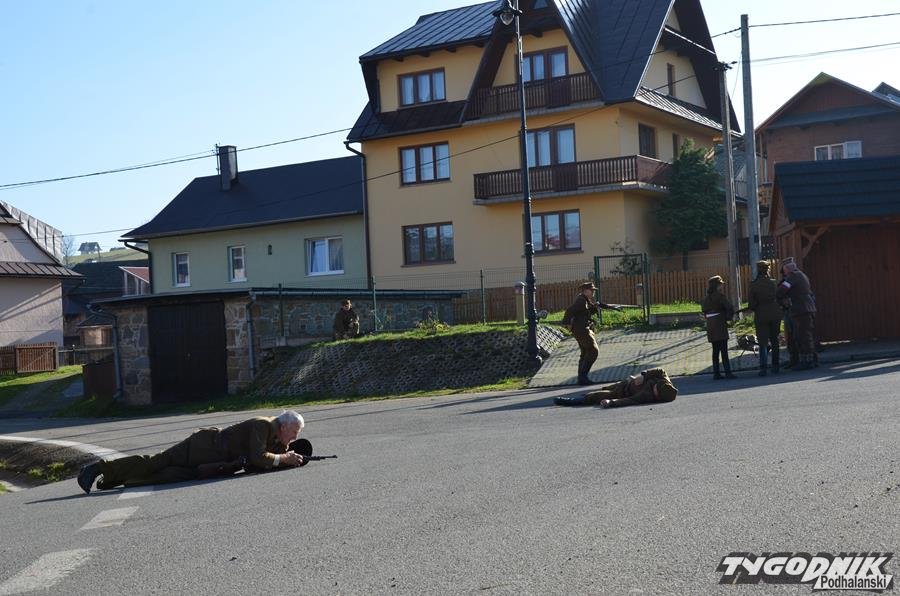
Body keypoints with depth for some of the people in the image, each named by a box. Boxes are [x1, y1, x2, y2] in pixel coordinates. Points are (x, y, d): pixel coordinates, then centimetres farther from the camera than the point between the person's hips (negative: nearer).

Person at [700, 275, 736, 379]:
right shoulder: (720, 296, -10)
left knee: (715, 350, 11)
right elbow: (730, 308, -15)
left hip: (710, 326, 6)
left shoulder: (706, 298, 11)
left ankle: (716, 373, 11)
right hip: (720, 326, -6)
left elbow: (704, 311, 12)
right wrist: (728, 318, 0)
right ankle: (728, 373, -8)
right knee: (724, 350, -5)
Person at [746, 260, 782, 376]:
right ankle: (775, 365, 16)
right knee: (774, 340, 14)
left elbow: (751, 303, -9)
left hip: (761, 316, -2)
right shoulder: (773, 283, -3)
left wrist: (752, 308, 11)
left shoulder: (753, 285, -10)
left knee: (763, 342, 2)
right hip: (775, 315, 2)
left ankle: (763, 367, -7)